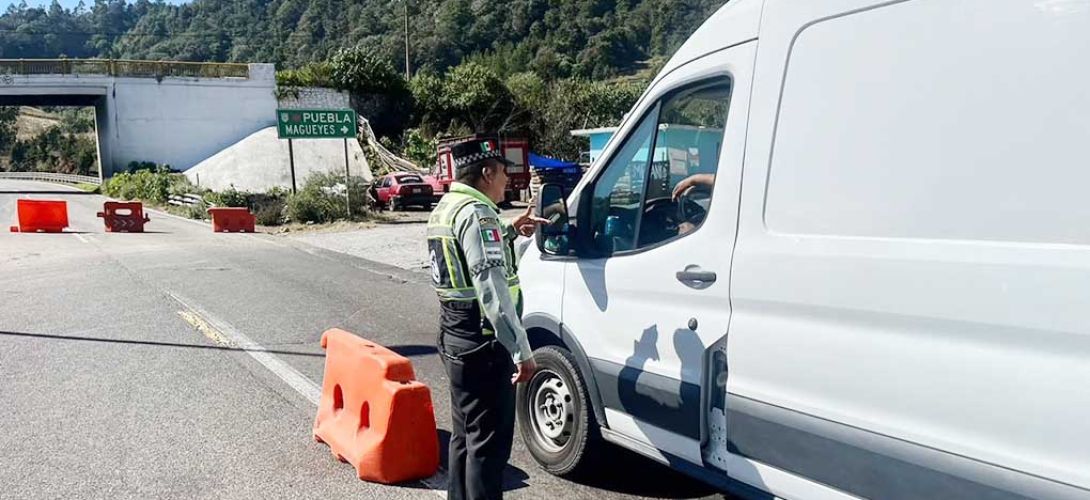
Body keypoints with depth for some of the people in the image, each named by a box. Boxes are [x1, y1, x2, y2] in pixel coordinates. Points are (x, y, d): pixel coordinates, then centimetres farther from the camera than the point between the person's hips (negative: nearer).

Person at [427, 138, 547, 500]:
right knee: (489, 440, -2)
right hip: (482, 341, -10)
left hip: (454, 335, 10)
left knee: (465, 433, 20)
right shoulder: (476, 212, -18)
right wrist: (522, 351, -26)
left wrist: (509, 232, 17)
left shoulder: (445, 208, 14)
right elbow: (492, 290, -27)